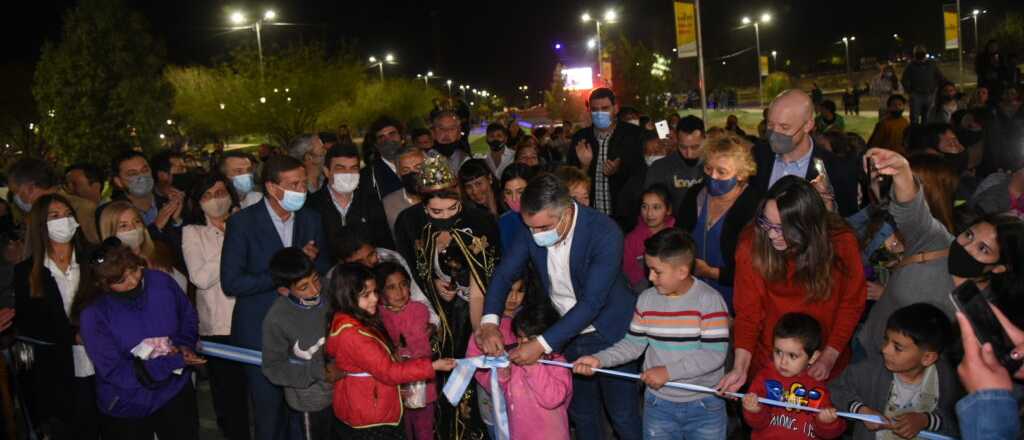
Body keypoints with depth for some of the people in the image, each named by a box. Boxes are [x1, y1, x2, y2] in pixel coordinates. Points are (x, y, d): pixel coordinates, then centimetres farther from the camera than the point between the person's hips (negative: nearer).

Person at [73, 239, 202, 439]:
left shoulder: (161, 282, -13)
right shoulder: (93, 315, -21)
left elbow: (188, 317, 5)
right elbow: (115, 372, -21)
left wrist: (184, 345, -15)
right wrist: (175, 361, -24)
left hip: (176, 393, 3)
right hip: (127, 408, -3)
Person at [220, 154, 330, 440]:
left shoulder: (310, 219, 4)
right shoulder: (242, 222, -10)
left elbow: (324, 268, 8)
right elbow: (231, 283, -15)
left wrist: (306, 261, -14)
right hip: (260, 332, -3)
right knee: (269, 408, 8)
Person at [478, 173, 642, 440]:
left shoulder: (605, 233, -30)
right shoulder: (531, 229, -15)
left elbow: (592, 302, -33)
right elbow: (504, 274, -9)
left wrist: (542, 345, -37)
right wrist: (489, 322, -27)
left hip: (609, 332, -4)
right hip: (568, 333, 5)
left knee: (624, 417, 11)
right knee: (581, 414, 22)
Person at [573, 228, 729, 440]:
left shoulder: (709, 300, -15)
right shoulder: (646, 299, 0)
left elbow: (715, 354, -20)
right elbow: (633, 344, 5)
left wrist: (668, 371, -23)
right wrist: (599, 359, -9)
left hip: (705, 406, -3)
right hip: (658, 404, 4)